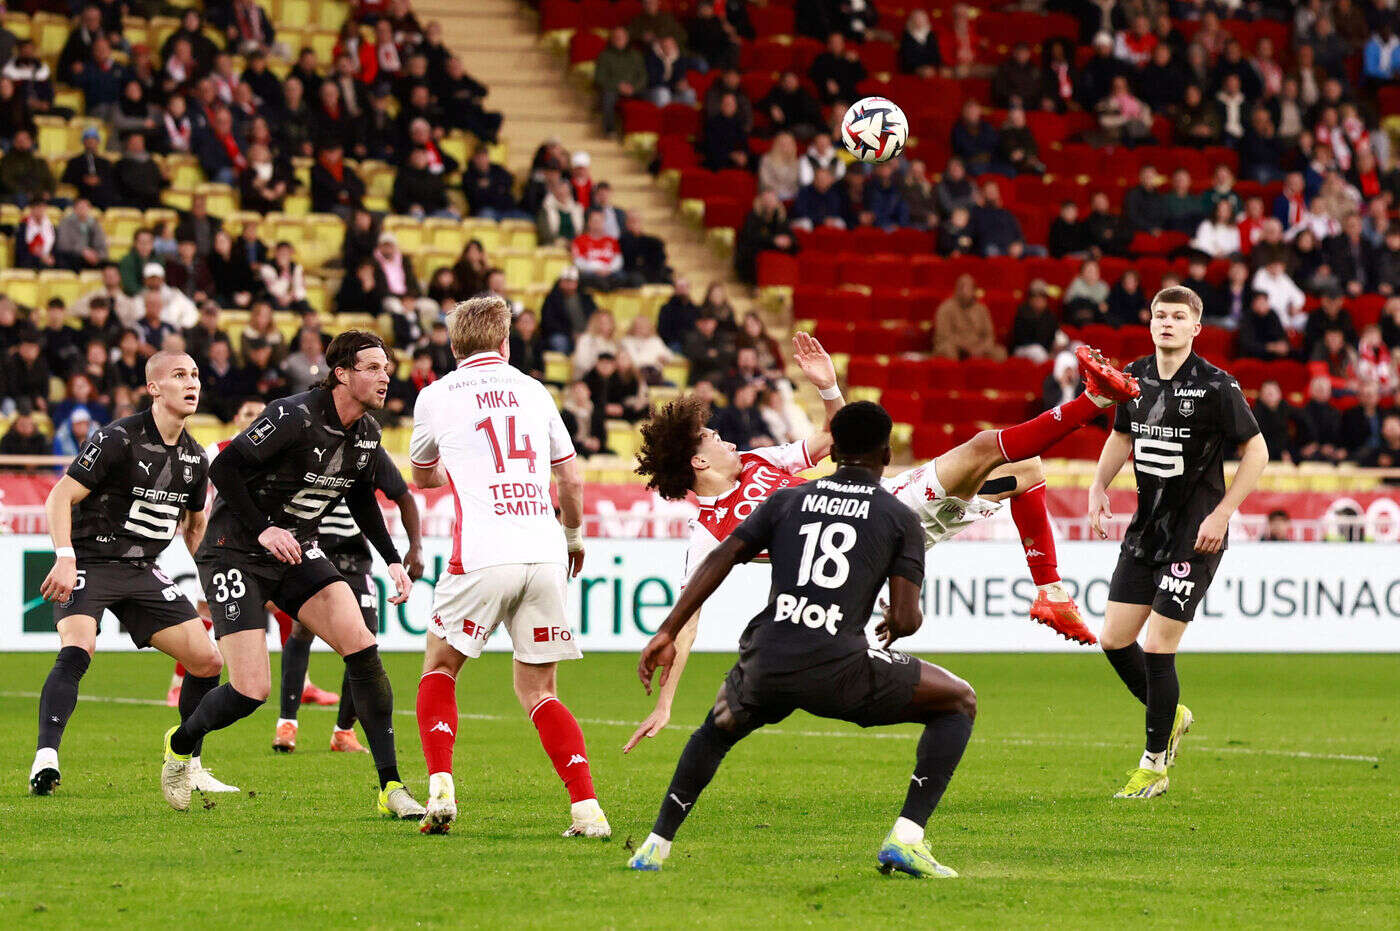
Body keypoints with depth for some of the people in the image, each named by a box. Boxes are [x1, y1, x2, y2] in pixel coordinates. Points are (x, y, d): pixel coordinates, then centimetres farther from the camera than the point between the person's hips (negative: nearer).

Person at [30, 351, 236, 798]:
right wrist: (65, 559, -28)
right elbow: (60, 497, -16)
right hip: (89, 564, -7)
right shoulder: (118, 439, -15)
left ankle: (186, 768, 15)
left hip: (143, 574, 7)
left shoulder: (195, 458, 7)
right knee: (77, 650, -31)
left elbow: (195, 525, 24)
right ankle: (45, 758, -36)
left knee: (207, 661, 0)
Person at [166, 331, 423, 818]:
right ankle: (180, 746, 20)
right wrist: (261, 530, -26)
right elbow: (223, 468, -21)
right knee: (252, 691, -13)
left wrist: (392, 560, 12)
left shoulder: (367, 433, 1)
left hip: (297, 552, 7)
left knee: (362, 648, -13)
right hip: (236, 554, -7)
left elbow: (362, 497, 20)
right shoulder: (294, 417, -23)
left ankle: (391, 789, -9)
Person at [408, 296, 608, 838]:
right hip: (544, 553, 3)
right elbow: (572, 478, 21)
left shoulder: (436, 397, 9)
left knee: (439, 668, 16)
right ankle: (587, 808, -5)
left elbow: (422, 476, 27)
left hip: (482, 556, -3)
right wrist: (574, 536, 39)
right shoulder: (533, 392, 16)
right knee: (538, 691, 10)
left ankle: (440, 789, -3)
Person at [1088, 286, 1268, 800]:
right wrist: (1099, 487, 6)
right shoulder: (1135, 378, 5)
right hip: (1145, 532, 6)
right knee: (1114, 640, 5)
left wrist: (1221, 515, -14)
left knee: (1157, 648, -8)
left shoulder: (1216, 386, -13)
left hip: (1195, 537, -6)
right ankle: (1171, 716, 31)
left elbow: (1256, 451, -8)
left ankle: (1155, 765, 8)